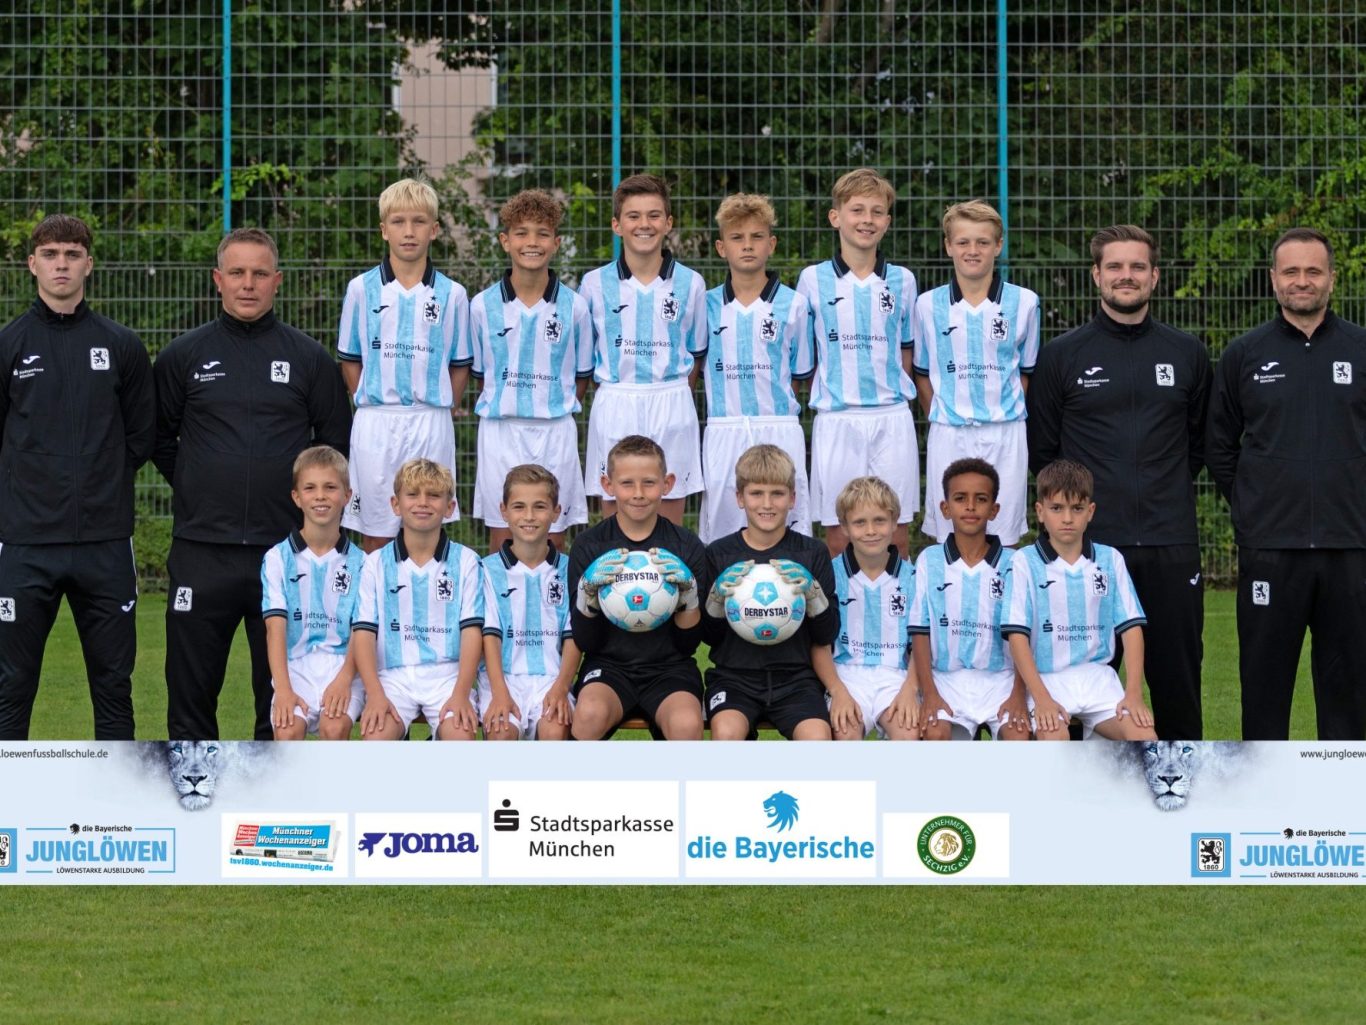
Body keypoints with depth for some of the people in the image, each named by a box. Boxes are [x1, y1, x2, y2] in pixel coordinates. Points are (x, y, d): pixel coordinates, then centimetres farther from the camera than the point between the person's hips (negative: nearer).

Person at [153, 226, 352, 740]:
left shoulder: (309, 359, 6)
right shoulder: (183, 356, 6)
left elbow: (337, 445, 13)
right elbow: (158, 438, 15)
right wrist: (197, 489, 9)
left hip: (285, 548, 0)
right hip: (200, 553, 0)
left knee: (281, 691, 5)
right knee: (191, 693, 4)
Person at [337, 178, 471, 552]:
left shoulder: (452, 295, 4)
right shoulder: (361, 289, 4)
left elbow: (460, 363, 9)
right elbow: (349, 358, 9)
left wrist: (446, 408, 1)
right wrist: (366, 402, 3)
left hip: (432, 425, 0)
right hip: (375, 422, 0)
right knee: (374, 534, 3)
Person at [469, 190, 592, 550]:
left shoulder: (573, 307, 1)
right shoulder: (483, 306, 2)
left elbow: (581, 374, 10)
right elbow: (480, 372, 11)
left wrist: (556, 410, 4)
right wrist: (503, 407, 5)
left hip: (555, 432, 0)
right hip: (500, 430, 0)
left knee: (552, 538, 5)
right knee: (502, 537, 2)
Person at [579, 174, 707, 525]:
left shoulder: (690, 284, 5)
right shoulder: (595, 284, 4)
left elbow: (694, 354, 12)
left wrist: (673, 399, 6)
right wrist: (613, 390, 3)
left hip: (671, 408, 0)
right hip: (614, 407, 0)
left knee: (669, 524, 4)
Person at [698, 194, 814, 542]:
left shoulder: (794, 305, 5)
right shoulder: (706, 305, 8)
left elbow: (803, 374, 9)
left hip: (780, 431, -1)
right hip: (723, 432, 1)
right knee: (722, 526, 3)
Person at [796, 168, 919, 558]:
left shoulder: (902, 281, 7)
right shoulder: (813, 280, 3)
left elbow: (907, 351, 15)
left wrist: (896, 392, 6)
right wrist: (823, 394, 1)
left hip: (892, 419, 1)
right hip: (836, 419, -1)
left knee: (895, 534, 3)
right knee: (838, 537, 1)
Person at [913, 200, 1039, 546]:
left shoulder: (1023, 303, 3)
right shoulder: (929, 305, 4)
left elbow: (1027, 371, 10)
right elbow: (922, 373, 10)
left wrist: (1005, 412, 3)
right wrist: (939, 417, 2)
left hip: (1005, 435, 0)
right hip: (949, 436, 0)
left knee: (1002, 539, 4)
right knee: (949, 541, 4)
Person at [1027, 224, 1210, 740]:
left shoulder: (1187, 354, 8)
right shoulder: (1062, 356, 3)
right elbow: (1039, 450, 10)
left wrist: (1168, 491, 12)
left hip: (1171, 545, 2)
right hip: (1088, 544, -1)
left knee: (1177, 678, 5)